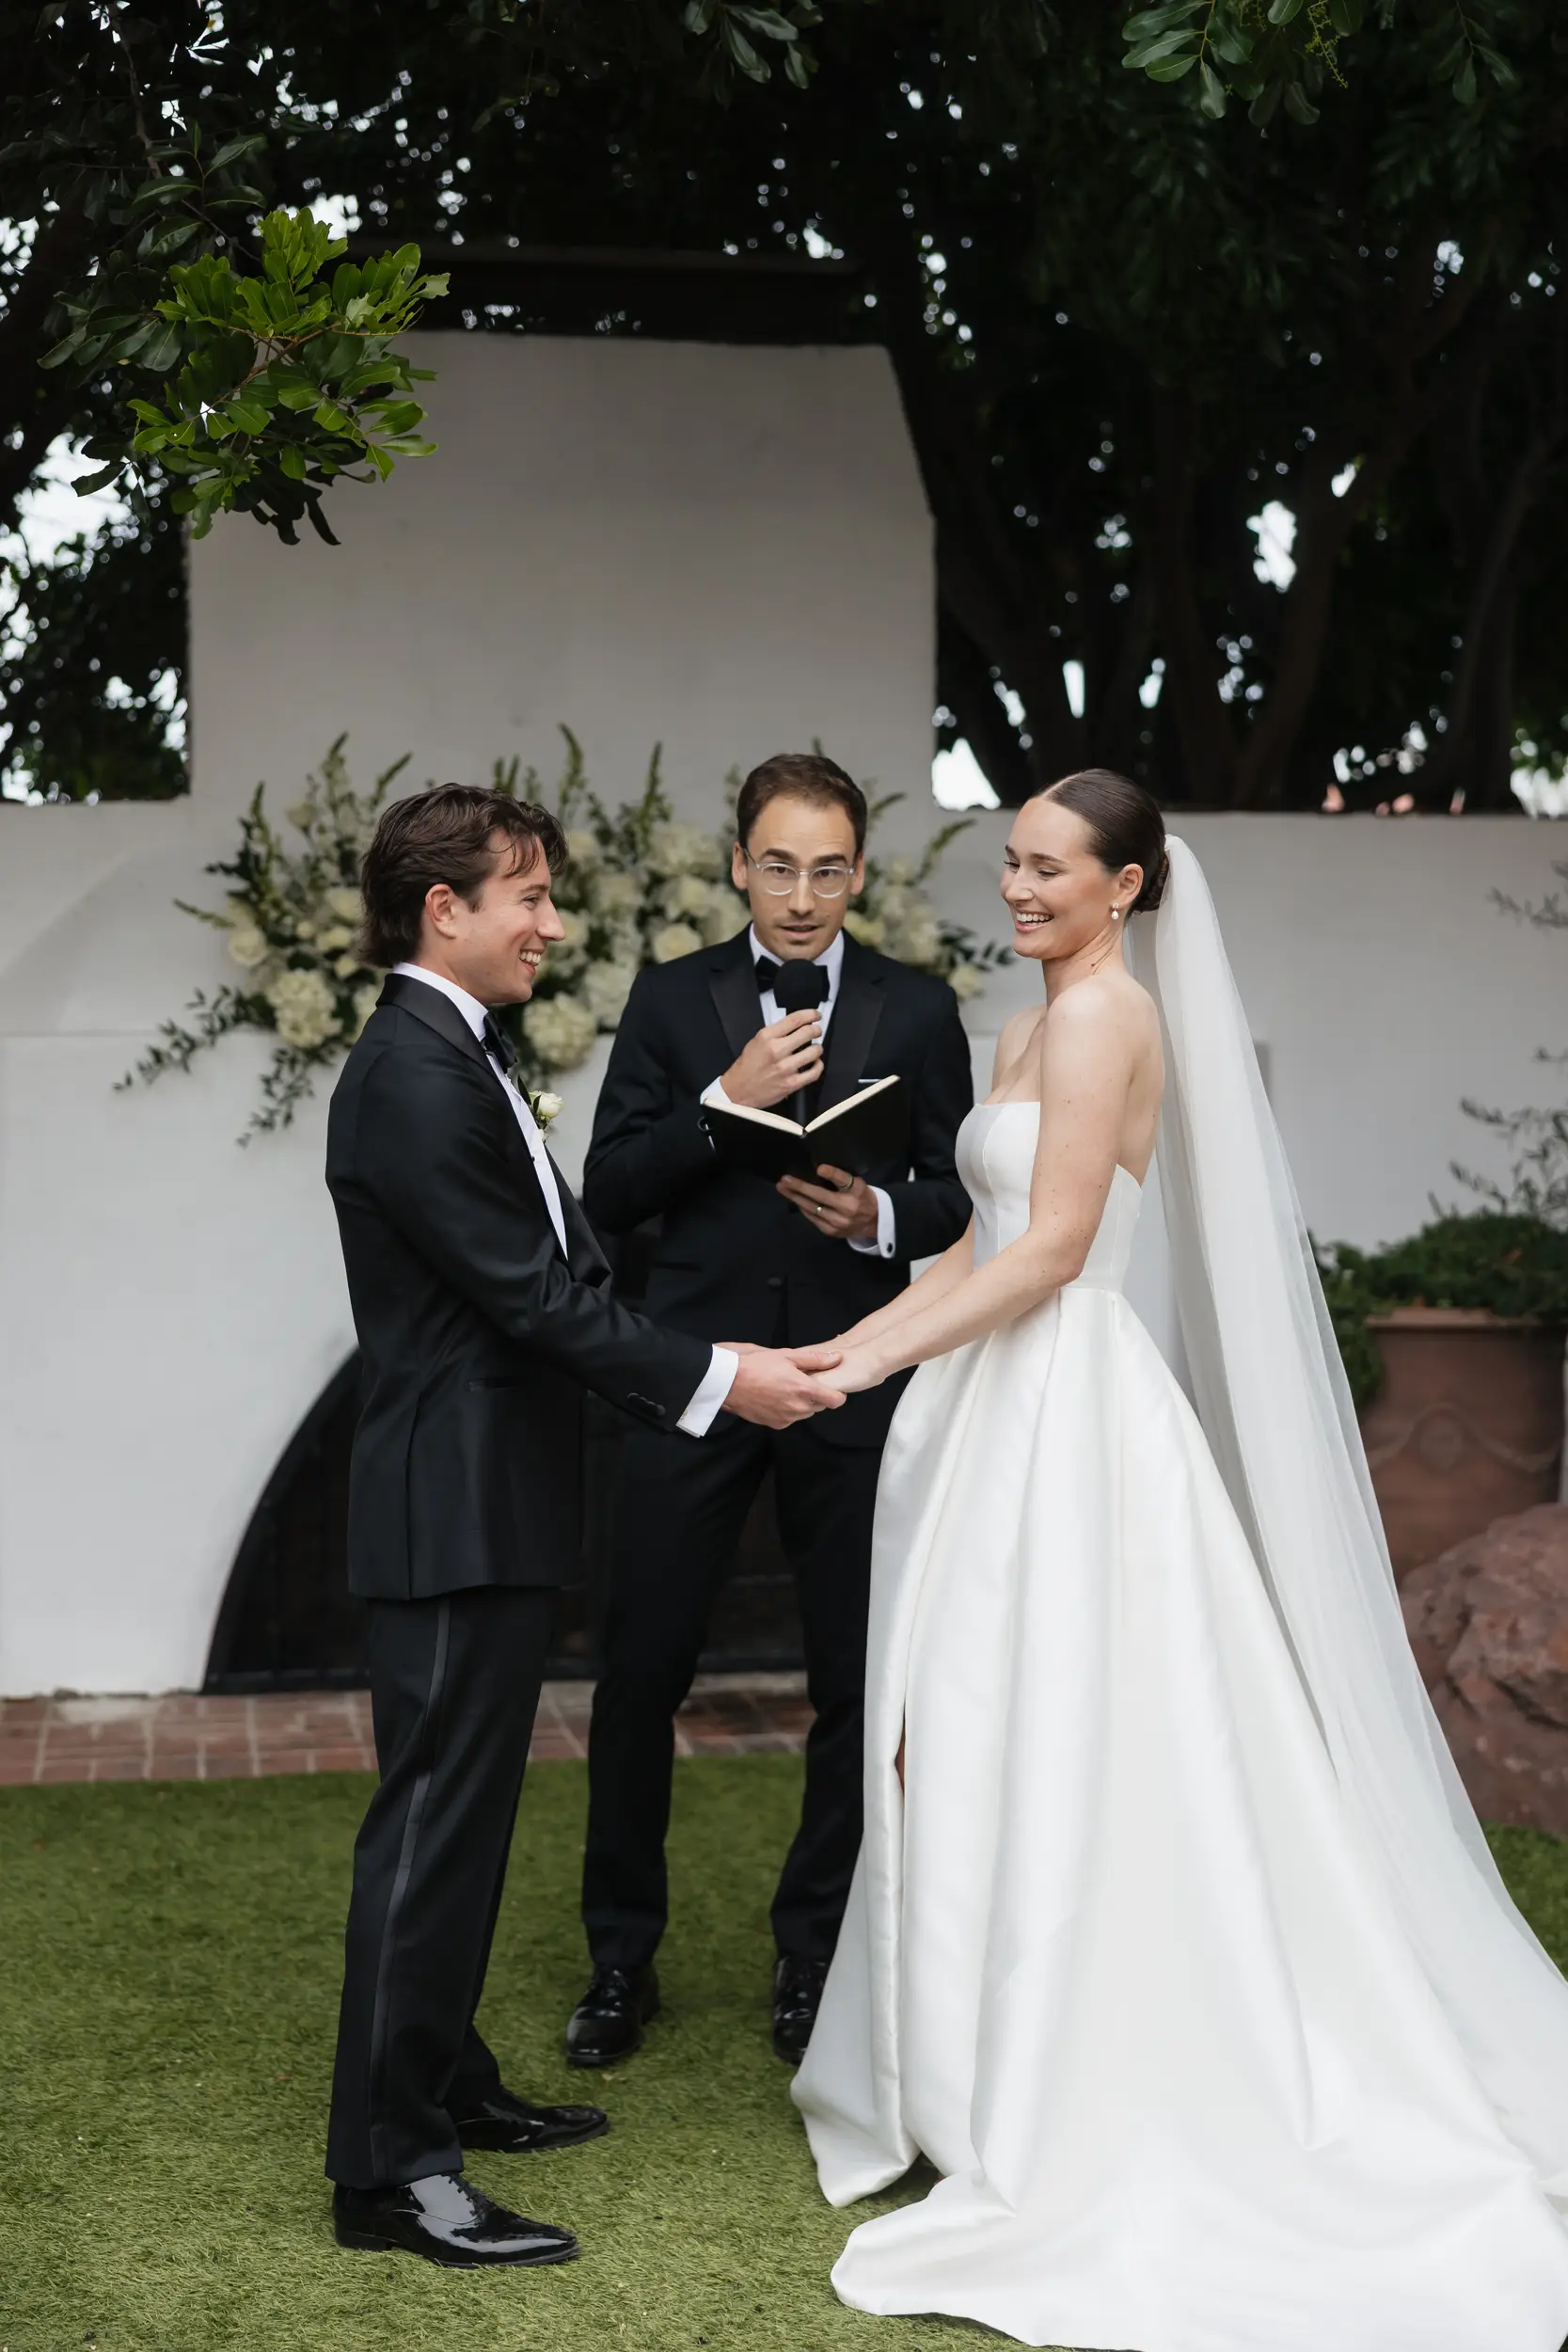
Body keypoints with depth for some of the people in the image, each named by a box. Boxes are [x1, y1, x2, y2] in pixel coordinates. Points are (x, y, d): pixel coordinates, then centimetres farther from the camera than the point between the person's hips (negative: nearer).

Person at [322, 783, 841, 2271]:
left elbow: (546, 1279, 16)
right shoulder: (416, 1076, -18)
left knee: (465, 1812, 18)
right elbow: (531, 1296, -21)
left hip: (491, 1502, 11)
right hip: (456, 1513, -11)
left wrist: (701, 1367, 14)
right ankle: (389, 2171, 0)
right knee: (433, 1822, -6)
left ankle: (444, 2084, 31)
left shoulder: (456, 1058, 15)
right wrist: (713, 1378, -17)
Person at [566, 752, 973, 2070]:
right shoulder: (672, 1000, 5)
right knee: (641, 1673, 2)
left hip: (857, 1380, 1)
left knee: (856, 1687, 7)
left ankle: (814, 1960, 24)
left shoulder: (919, 1011, 6)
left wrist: (882, 1215, -15)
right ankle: (623, 1959, 20)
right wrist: (723, 1103, -14)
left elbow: (962, 1198, 6)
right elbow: (610, 1194, -1)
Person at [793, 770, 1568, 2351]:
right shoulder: (1035, 1025, 18)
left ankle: (1054, 2148, 6)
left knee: (1045, 1761, -4)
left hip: (1060, 1419, -10)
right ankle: (993, 2086, 24)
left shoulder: (1109, 1012, -12)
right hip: (996, 1412, 10)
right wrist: (855, 1339, 11)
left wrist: (884, 1356, -19)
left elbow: (1053, 1246, -19)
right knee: (965, 1755, 12)